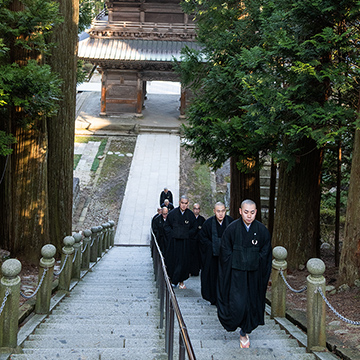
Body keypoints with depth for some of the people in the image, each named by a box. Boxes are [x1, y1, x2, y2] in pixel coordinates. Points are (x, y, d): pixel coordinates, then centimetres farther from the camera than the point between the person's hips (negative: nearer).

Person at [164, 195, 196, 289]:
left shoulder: (190, 215, 0)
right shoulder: (173, 213, -3)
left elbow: (194, 228, 9)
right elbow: (166, 226, 5)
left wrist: (188, 235, -1)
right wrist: (171, 234, -5)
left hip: (185, 242, 1)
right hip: (173, 241, -1)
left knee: (183, 261, 0)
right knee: (172, 260, 3)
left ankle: (181, 281, 10)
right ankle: (171, 279, 18)